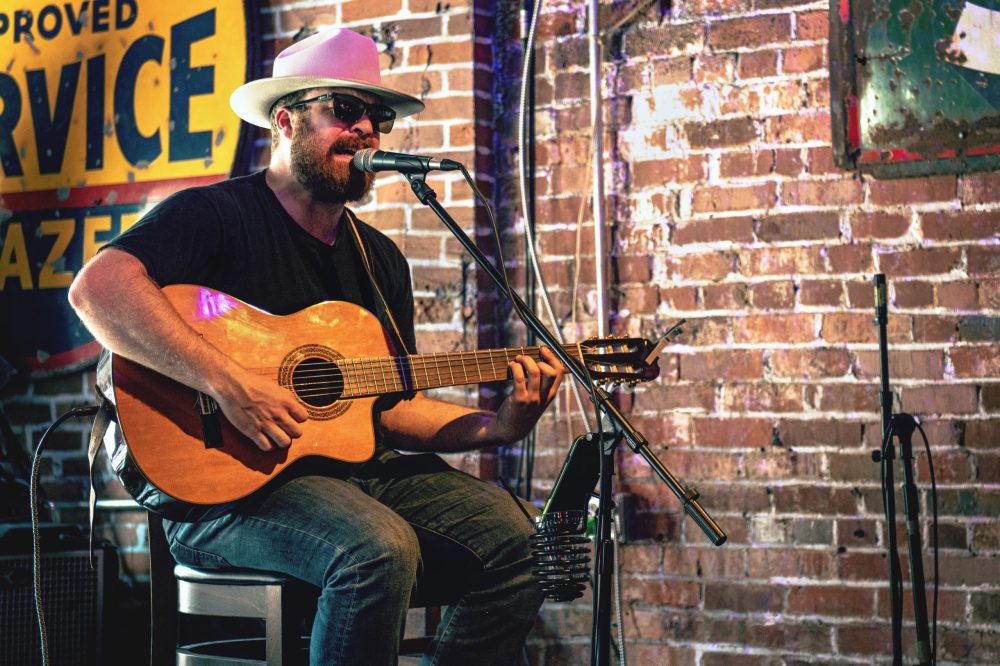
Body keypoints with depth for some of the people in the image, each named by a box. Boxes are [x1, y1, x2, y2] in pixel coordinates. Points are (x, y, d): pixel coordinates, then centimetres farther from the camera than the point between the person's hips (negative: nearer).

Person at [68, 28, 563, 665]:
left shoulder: (381, 260, 18)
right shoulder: (216, 215, -5)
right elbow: (97, 287, -23)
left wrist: (496, 426, 2)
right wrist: (226, 382, -30)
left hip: (357, 469, 7)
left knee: (512, 535, -12)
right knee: (380, 549, -33)